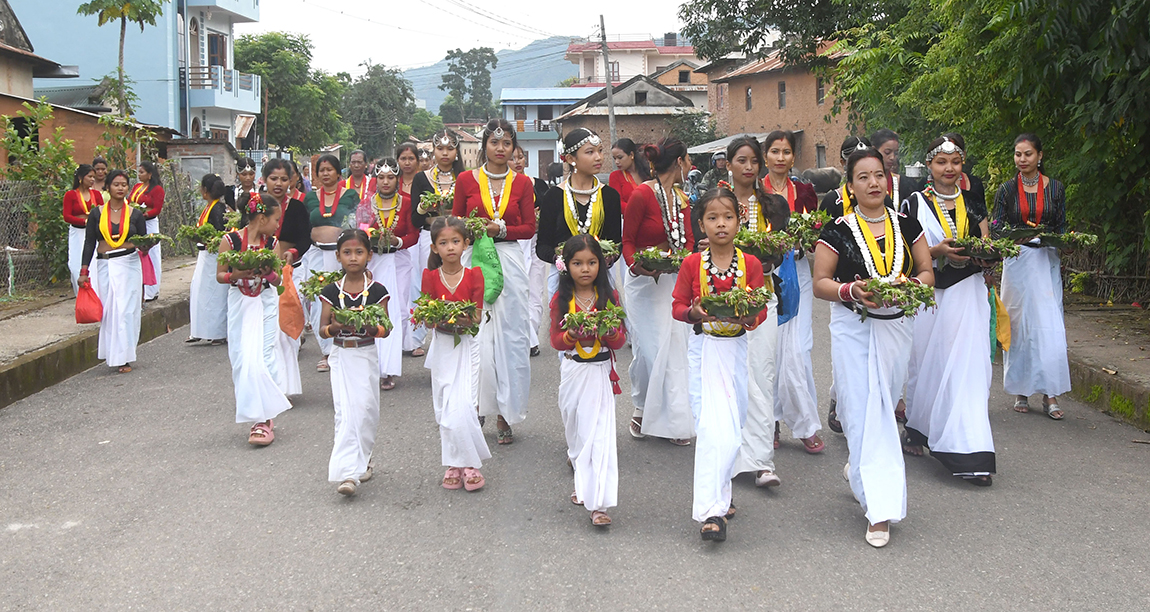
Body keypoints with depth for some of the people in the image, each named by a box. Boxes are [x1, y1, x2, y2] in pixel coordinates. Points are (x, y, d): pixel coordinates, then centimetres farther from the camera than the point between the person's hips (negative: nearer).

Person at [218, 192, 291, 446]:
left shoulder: (272, 243, 1)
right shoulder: (230, 241, -8)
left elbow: (277, 280, 5)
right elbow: (220, 275, -3)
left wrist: (268, 272, -16)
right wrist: (236, 275, -23)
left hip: (266, 304, 1)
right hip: (239, 304, -1)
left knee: (262, 356, -7)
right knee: (242, 358, 0)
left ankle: (263, 419, -4)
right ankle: (259, 414, 12)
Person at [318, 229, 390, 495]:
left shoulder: (377, 290, -2)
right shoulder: (332, 291, 2)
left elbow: (385, 329, -2)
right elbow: (323, 329, 2)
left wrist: (371, 327, -23)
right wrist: (336, 326, -19)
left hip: (366, 355, -1)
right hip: (341, 356, 1)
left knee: (364, 408, -5)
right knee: (345, 411, -5)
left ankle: (360, 461, 9)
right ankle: (349, 472, -4)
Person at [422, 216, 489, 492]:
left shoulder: (474, 275, -3)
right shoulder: (430, 276, 0)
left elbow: (477, 316, -6)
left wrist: (462, 318, -26)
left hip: (467, 344, -2)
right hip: (442, 344, 2)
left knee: (462, 406, -12)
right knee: (445, 408, 4)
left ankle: (469, 463, 3)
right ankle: (454, 464, 16)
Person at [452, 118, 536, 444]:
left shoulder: (523, 183, 6)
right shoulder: (466, 180, 5)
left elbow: (530, 227, 5)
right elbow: (455, 221, 11)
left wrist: (499, 229, -9)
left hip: (509, 261, 0)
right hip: (473, 259, 0)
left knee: (510, 335, -2)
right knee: (474, 335, -3)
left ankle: (505, 412, 4)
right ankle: (475, 407, 7)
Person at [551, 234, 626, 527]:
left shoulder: (609, 297, 0)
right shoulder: (561, 299, 0)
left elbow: (620, 340, -1)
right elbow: (556, 340, -2)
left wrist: (608, 332, -22)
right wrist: (573, 335, -23)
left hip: (600, 371, -2)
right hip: (572, 369, 2)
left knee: (600, 434, -9)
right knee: (574, 425, 14)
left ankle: (598, 503, -11)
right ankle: (583, 483, 40)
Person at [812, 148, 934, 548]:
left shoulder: (906, 225, 5)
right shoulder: (837, 231, -4)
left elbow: (926, 272, 11)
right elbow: (820, 283, -3)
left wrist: (912, 284, -11)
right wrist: (852, 291, -21)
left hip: (895, 327, 4)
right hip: (852, 329, -4)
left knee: (883, 408, 14)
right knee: (865, 412, -7)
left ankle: (858, 467, 43)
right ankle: (880, 509, -4)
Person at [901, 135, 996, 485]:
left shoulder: (973, 203, 11)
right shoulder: (915, 203, 2)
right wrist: (938, 251, -20)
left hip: (967, 293, 1)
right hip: (928, 294, -1)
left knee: (968, 367, -7)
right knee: (927, 364, 8)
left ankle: (971, 454, -7)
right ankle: (918, 432, 30)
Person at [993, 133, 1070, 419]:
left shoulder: (1055, 187, 6)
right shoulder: (1007, 190, 3)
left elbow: (1061, 227, 9)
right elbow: (996, 227, 1)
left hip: (1047, 261, 1)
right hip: (1017, 262, 0)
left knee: (1049, 326, -6)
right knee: (1019, 325, 1)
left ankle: (1050, 395, -3)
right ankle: (1021, 392, 10)